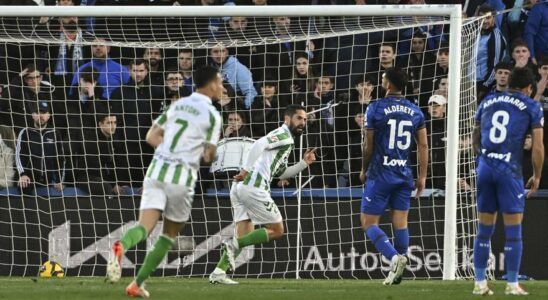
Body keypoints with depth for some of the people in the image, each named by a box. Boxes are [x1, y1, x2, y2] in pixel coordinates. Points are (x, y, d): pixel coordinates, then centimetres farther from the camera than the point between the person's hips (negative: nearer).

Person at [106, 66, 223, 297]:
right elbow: (208, 156, -3)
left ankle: (122, 246, -45)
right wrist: (206, 153, 20)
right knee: (170, 233, 15)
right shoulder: (212, 115, -1)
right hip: (182, 178, -4)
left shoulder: (178, 105, 15)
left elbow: (152, 137, 13)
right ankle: (138, 283, 12)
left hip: (157, 169, 4)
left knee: (145, 226, -9)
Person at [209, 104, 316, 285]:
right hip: (253, 187, -10)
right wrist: (246, 170, -22)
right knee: (277, 231, -1)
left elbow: (281, 174, 33)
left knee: (245, 236, 10)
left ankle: (219, 272, 1)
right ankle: (233, 245, -10)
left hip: (240, 188, 10)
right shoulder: (283, 135, -3)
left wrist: (304, 163, 24)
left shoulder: (286, 141, 29)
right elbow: (258, 145, -20)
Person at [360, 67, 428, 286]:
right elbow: (423, 146, 6)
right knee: (400, 222, 8)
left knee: (368, 222, 1)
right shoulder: (415, 111, 6)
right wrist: (422, 176, 11)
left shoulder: (375, 109, -7)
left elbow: (369, 145, -2)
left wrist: (364, 170, 12)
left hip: (381, 174, -5)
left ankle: (394, 257, -20)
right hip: (404, 174, 5)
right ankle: (397, 272, 6)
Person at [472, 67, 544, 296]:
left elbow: (476, 141, 22)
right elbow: (538, 147, -1)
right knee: (513, 231, 1)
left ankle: (480, 283, 11)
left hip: (484, 168, 4)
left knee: (484, 229, 11)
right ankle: (512, 285, 1)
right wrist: (537, 176, 10)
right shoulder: (532, 107, 4)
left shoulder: (487, 102, 17)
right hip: (510, 171, -4)